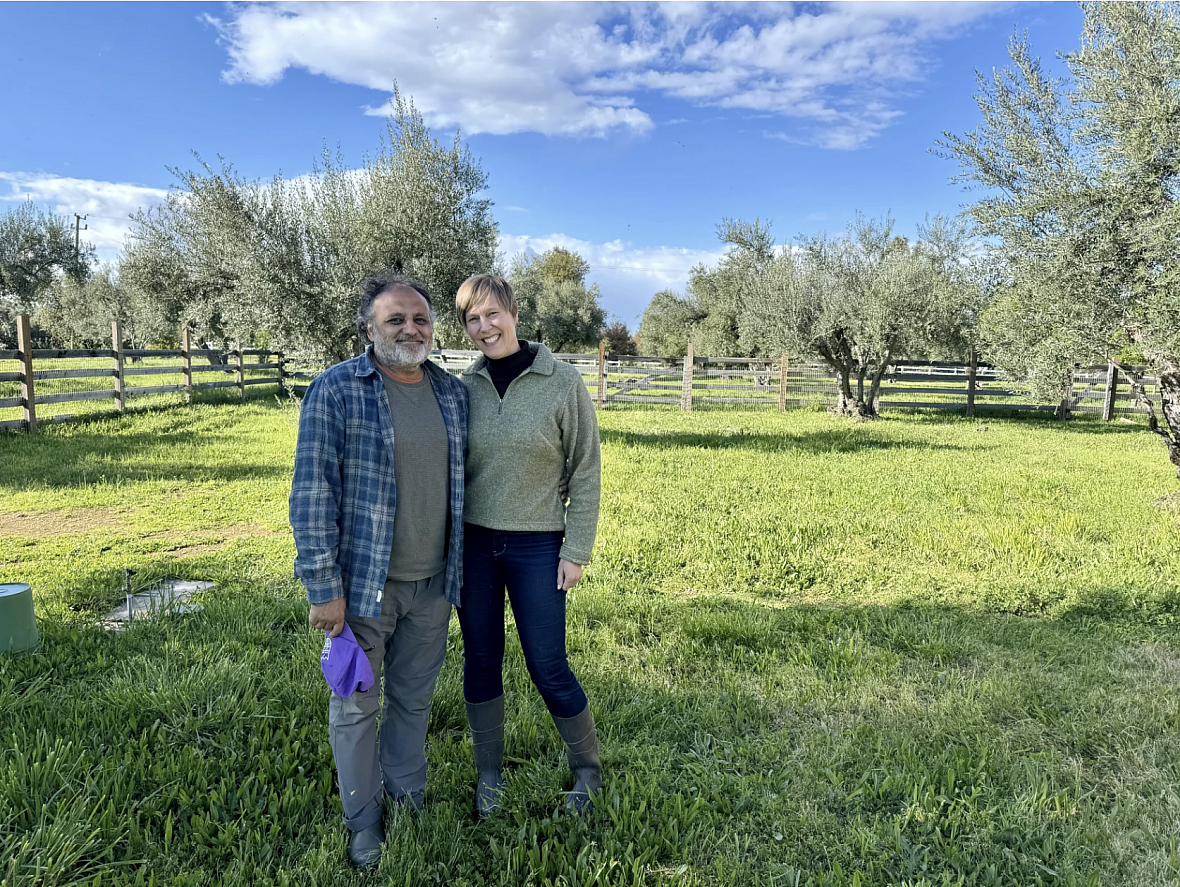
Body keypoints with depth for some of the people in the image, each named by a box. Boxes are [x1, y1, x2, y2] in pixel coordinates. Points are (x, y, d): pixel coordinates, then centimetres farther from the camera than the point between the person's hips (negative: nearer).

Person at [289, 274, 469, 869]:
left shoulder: (454, 394, 4)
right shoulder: (336, 391, -11)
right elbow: (312, 493, -12)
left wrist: (463, 568, 14)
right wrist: (323, 588, -14)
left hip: (432, 584, 4)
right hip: (363, 583, -4)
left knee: (414, 698, 20)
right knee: (356, 705, 13)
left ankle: (408, 794, 42)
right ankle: (363, 820, 34)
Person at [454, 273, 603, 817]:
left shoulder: (561, 382, -8)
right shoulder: (465, 387, 1)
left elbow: (585, 471, -5)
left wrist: (576, 552, -8)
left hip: (536, 547, -3)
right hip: (472, 544, 3)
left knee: (548, 669, 3)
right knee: (481, 663, 13)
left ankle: (588, 769, 30)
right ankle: (489, 776, 34)